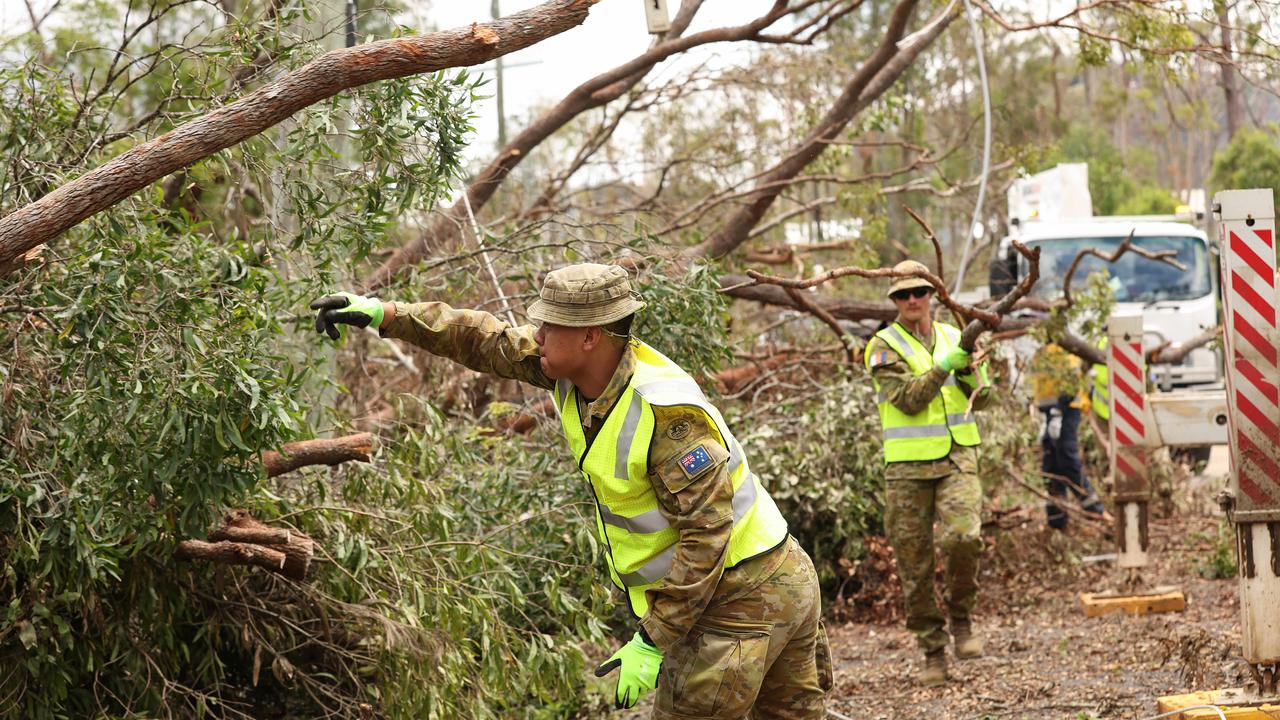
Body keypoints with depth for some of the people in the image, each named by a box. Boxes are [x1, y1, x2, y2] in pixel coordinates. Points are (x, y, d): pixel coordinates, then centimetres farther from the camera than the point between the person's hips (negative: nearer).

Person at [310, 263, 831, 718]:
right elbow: (487, 341, 10)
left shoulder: (668, 413, -28)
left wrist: (653, 642, -26)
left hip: (740, 604, -9)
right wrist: (385, 315, 9)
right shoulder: (577, 371, -1)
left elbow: (706, 536, -28)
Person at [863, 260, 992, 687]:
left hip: (956, 458, 2)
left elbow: (981, 400, 11)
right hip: (908, 466, -2)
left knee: (963, 538, -22)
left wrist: (969, 368, -7)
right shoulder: (885, 347, -1)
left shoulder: (953, 338, 12)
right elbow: (907, 399, -13)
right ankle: (933, 652, 12)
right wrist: (944, 366, -19)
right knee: (914, 564, 1)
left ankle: (961, 620, 1)